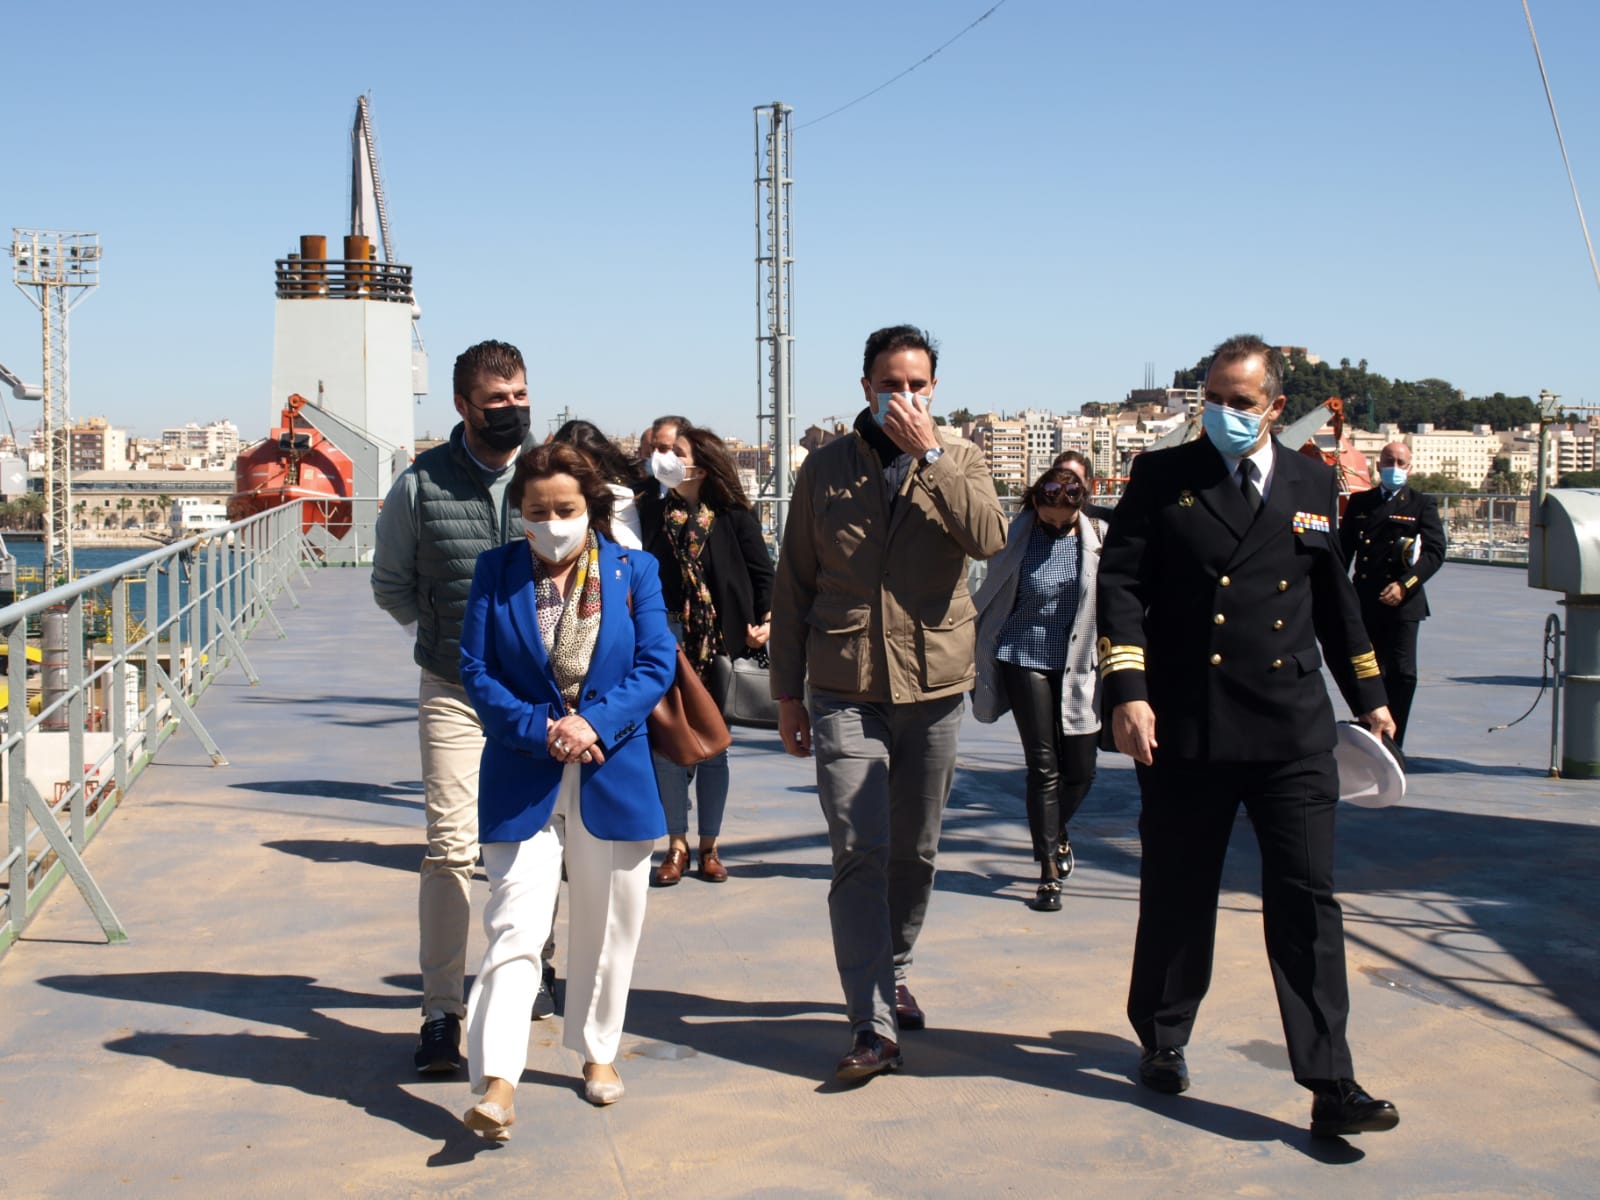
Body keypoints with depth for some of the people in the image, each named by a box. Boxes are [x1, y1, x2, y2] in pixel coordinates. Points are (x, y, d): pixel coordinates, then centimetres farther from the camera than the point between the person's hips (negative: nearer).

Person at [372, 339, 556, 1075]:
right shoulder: (421, 484, 0)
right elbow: (391, 581, 14)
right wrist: (439, 637, 6)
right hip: (454, 692, -1)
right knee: (450, 847, -6)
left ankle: (538, 965, 35)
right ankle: (441, 1013, -1)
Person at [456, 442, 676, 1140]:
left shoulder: (634, 572, 4)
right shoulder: (496, 572, 3)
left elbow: (657, 665, -2)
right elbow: (476, 671, -2)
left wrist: (593, 723, -17)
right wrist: (542, 731, -15)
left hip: (614, 775, 2)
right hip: (522, 780, -1)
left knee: (604, 925, 13)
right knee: (515, 926, -10)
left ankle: (596, 1051, 32)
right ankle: (496, 1083, -12)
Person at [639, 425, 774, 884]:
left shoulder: (732, 515, -3)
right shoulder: (653, 510, 2)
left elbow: (762, 570, 1)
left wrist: (765, 619, -11)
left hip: (719, 639, -1)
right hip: (667, 636, 1)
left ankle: (709, 847, 18)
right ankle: (677, 846, 13)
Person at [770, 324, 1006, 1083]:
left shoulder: (959, 463, 4)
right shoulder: (825, 468, 3)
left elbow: (989, 538, -17)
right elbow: (792, 585, 6)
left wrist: (929, 454, -19)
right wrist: (787, 691, 4)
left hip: (934, 687, 2)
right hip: (845, 692, -1)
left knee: (914, 852, 13)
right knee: (859, 854, -10)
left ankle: (893, 974, 35)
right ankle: (873, 1027, -9)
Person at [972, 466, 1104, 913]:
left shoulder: (1098, 537, -1)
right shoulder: (1015, 538, -3)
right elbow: (989, 599, 6)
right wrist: (979, 660, 10)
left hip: (1079, 666, 2)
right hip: (1025, 659, -2)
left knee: (1081, 770, 5)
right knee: (1043, 767, -1)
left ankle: (1055, 831, 38)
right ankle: (1049, 874, 7)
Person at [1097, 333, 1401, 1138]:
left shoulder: (1314, 485, 11)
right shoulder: (1162, 478, 2)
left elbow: (1335, 597, 20)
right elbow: (1120, 583, -4)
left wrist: (1368, 695, 21)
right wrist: (1128, 690, -14)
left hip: (1293, 733, 2)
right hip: (1186, 731, -1)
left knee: (1307, 900, -2)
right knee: (1177, 898, 10)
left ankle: (1330, 1086, 1)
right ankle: (1162, 1041, 31)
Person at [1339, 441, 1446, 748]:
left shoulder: (1421, 504, 5)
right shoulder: (1359, 502, 12)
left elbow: (1435, 551, -5)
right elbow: (1343, 550, 14)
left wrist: (1405, 585, -17)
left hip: (1403, 604, -2)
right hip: (1364, 602, 2)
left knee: (1403, 673, -8)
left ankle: (1392, 744, -1)